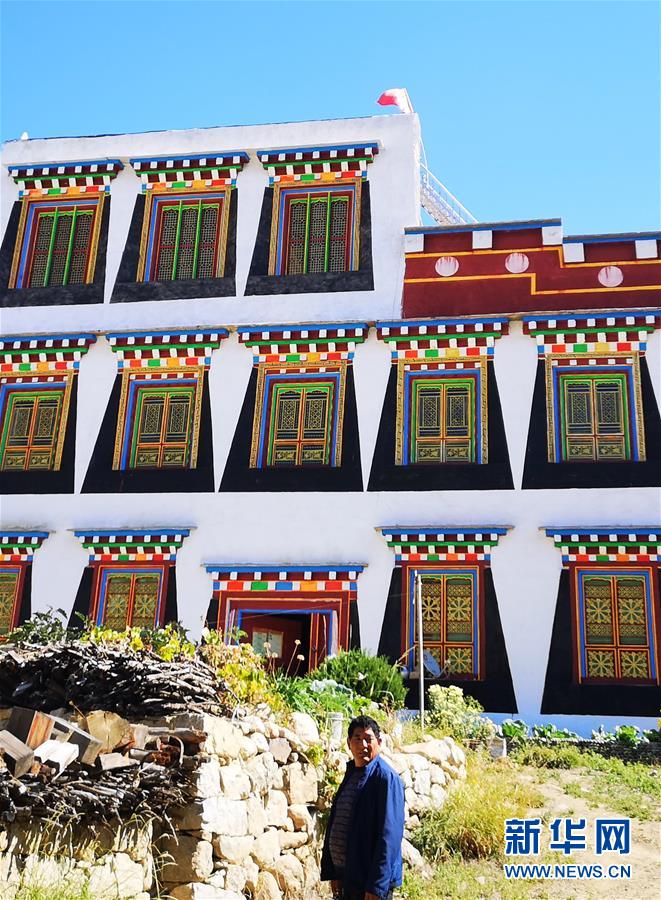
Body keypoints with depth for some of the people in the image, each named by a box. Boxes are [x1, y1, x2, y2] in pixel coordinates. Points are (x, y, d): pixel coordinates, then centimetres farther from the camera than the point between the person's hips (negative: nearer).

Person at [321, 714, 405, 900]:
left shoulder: (386, 778, -14)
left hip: (371, 882, -7)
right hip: (346, 876, 7)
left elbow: (389, 835, -19)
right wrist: (332, 873, 10)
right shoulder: (351, 775, 9)